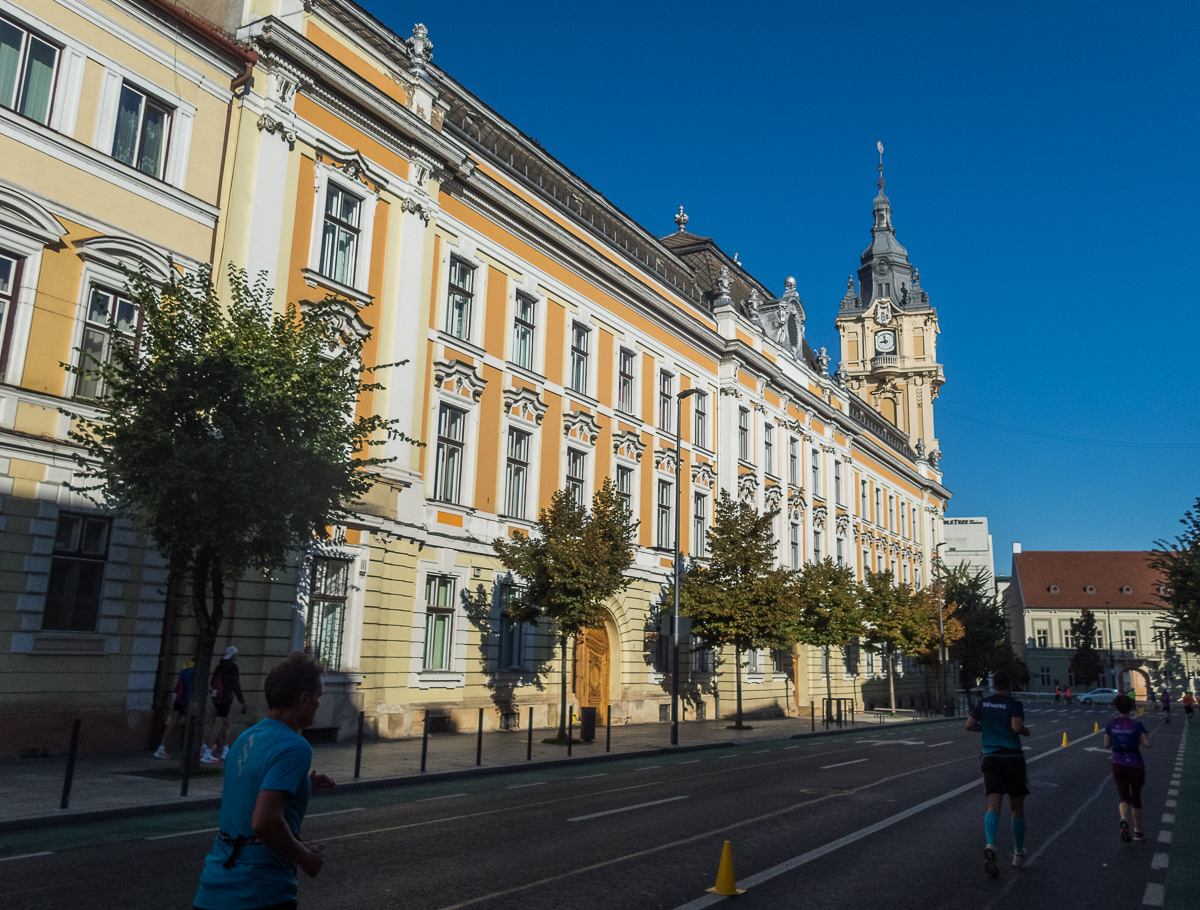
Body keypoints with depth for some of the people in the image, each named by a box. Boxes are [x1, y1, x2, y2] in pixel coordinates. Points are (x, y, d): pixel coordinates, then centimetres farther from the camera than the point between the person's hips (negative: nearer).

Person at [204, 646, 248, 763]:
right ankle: (207, 753, -10)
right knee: (219, 725, -7)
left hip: (216, 698, 8)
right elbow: (236, 686, -13)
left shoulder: (220, 666, 12)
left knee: (226, 724, 18)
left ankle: (225, 751, 25)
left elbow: (212, 683, 16)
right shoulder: (233, 667, -10)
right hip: (225, 700, -8)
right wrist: (242, 701, -8)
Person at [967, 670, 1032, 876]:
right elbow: (1017, 727, -19)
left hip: (991, 758, 2)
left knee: (993, 806, -5)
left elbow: (969, 725, 6)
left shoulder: (983, 704, 8)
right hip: (1013, 758, -2)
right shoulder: (1014, 704, -5)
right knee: (1017, 808, 14)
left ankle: (990, 845, -30)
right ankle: (1018, 854, 24)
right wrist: (1026, 731, 3)